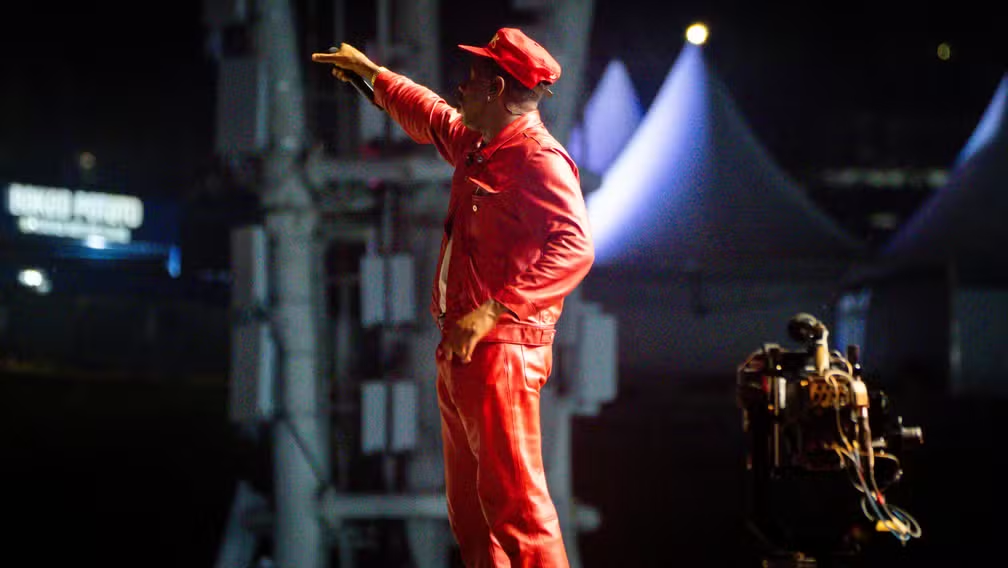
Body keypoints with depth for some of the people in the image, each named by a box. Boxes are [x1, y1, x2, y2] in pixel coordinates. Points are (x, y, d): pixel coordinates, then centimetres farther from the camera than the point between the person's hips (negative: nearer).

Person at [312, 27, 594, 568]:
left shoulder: (538, 159, -15)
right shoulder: (475, 143, 15)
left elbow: (573, 249, -28)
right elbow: (429, 116, 38)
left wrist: (493, 311, -33)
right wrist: (371, 72, 49)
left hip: (500, 352, -10)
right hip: (460, 351, 10)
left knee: (513, 499, -14)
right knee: (469, 505, 14)